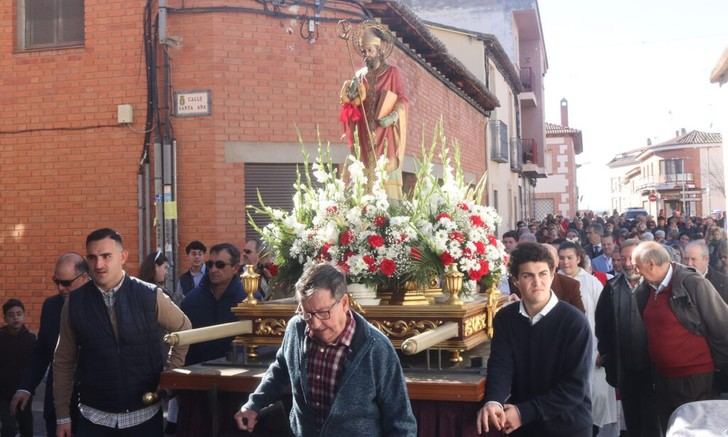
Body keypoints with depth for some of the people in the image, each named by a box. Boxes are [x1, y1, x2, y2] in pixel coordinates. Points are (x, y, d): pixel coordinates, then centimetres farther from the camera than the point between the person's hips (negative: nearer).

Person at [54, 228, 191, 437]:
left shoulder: (150, 296, -8)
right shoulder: (74, 303, -4)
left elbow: (183, 328, 10)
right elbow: (63, 362, 4)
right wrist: (63, 416, 5)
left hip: (145, 414, 0)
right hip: (94, 418, 1)